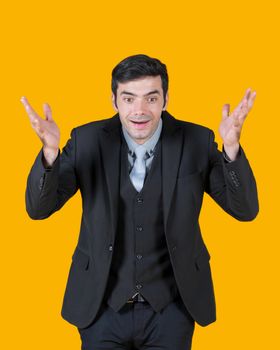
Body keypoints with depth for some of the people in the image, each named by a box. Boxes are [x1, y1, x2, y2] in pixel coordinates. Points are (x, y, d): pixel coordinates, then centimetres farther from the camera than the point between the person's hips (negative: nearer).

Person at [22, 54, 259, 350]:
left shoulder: (196, 141, -8)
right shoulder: (87, 140, -8)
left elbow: (245, 210, -11)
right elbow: (38, 208, -9)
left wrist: (231, 147, -28)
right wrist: (49, 150, -28)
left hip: (171, 306, 0)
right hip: (101, 304, 0)